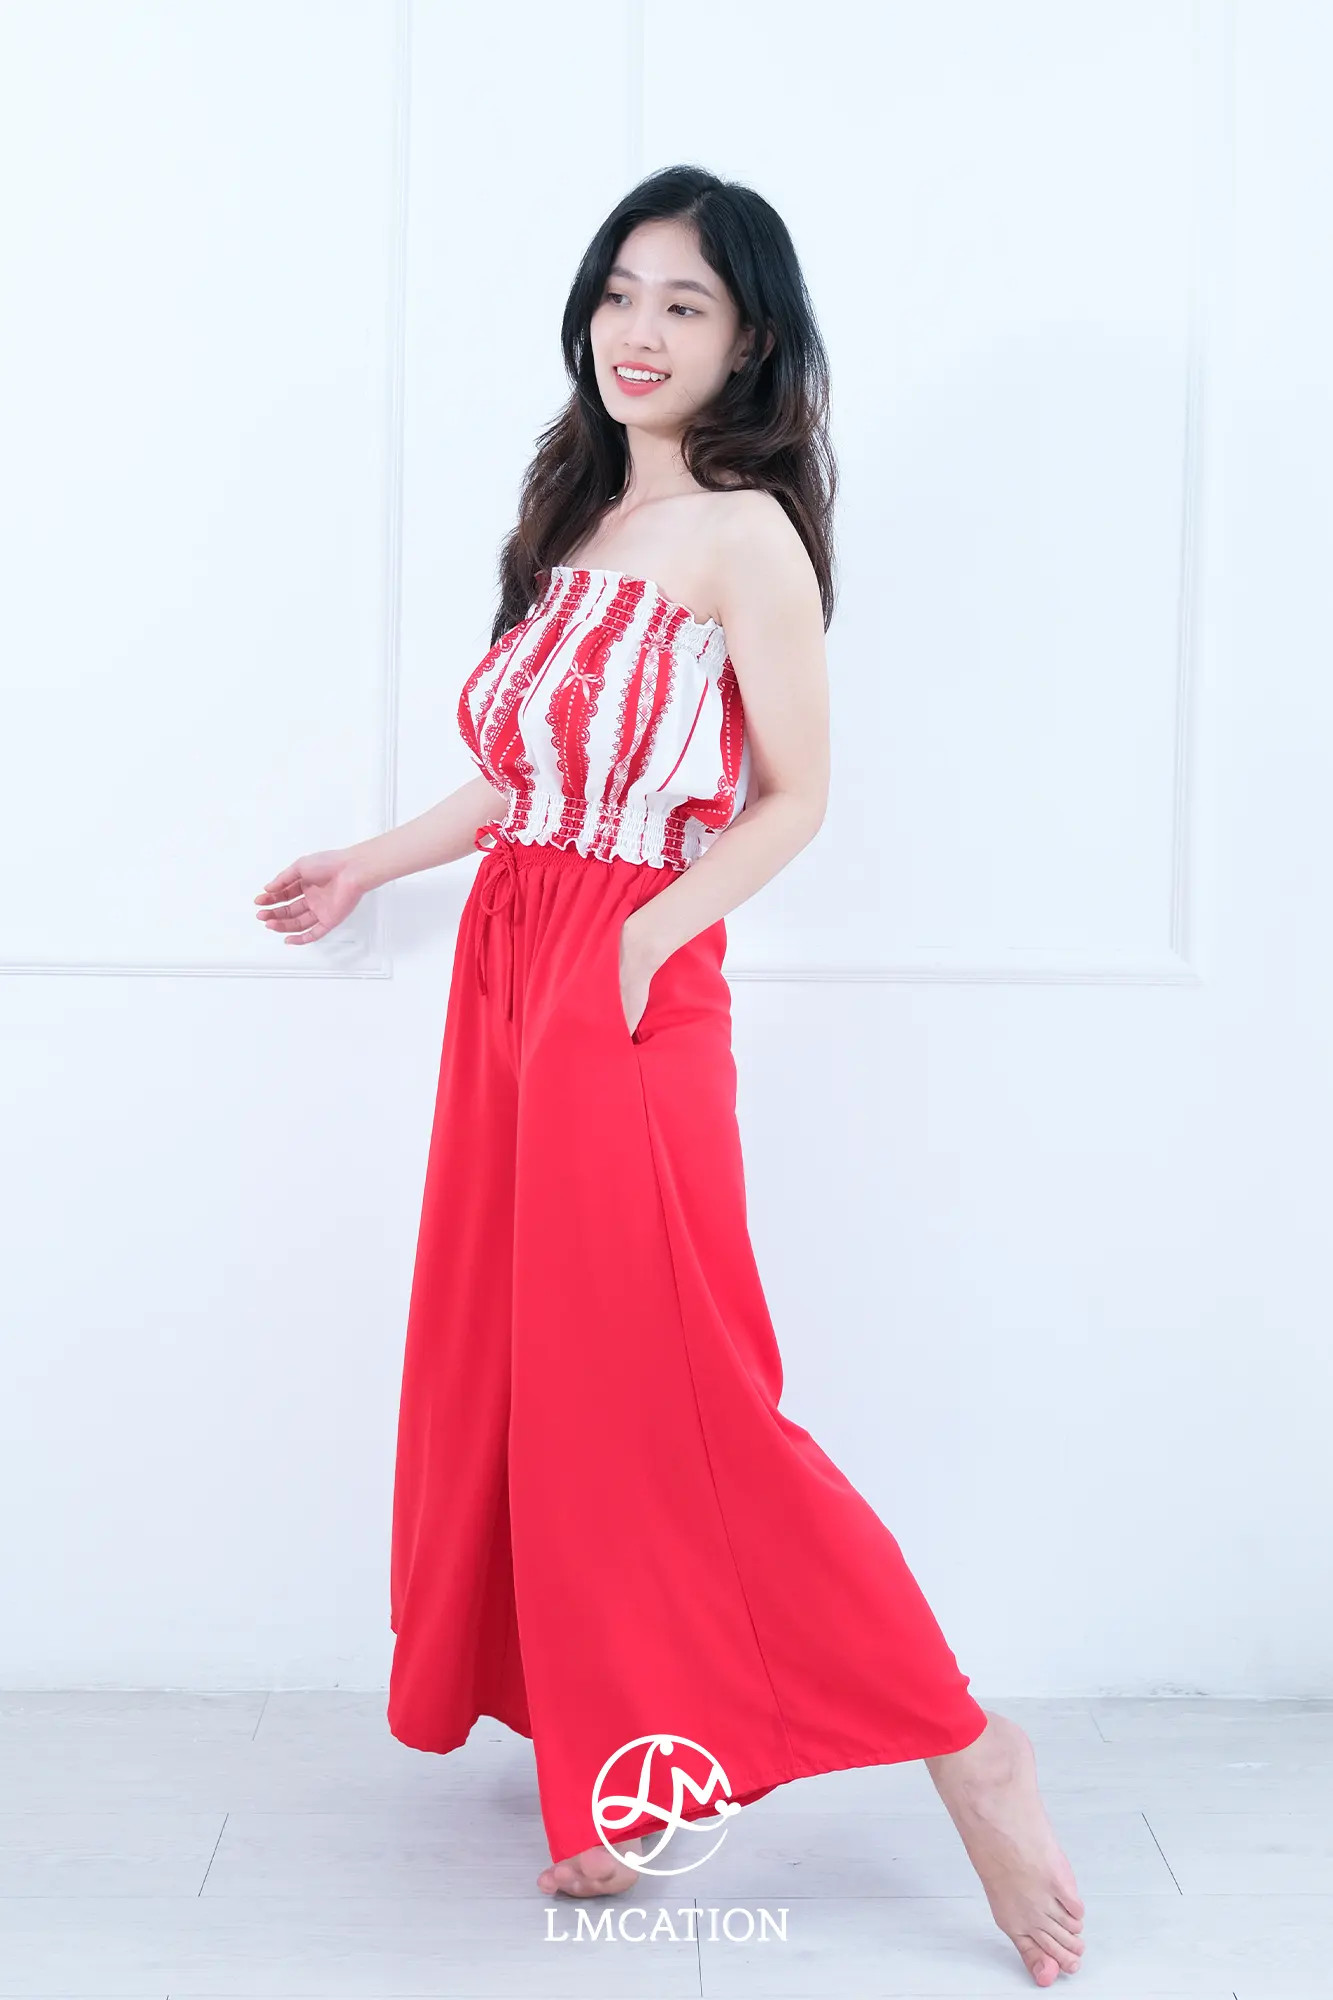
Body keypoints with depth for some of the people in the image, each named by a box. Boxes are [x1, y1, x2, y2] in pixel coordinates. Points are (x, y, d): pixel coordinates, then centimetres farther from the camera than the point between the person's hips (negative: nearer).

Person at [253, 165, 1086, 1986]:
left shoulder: (742, 536, -8)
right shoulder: (578, 521, 15)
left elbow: (794, 798, -8)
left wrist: (655, 935, -19)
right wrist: (370, 867, 23)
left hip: (634, 995, -8)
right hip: (510, 972, 8)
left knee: (658, 1394, -9)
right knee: (522, 1371, 10)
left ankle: (963, 1748, 1)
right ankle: (605, 1758, 25)